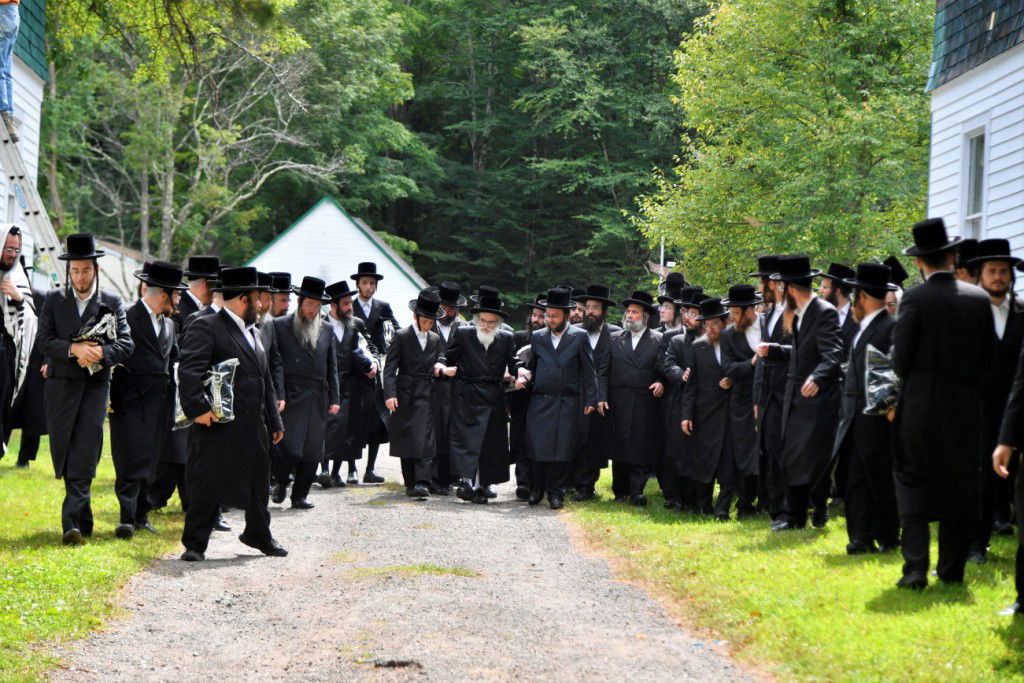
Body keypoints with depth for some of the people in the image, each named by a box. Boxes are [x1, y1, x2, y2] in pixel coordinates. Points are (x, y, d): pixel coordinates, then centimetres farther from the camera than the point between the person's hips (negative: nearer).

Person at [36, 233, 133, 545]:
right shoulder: (54, 300, 7)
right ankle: (83, 517, 22)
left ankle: (72, 521, -16)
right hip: (61, 387, 2)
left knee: (84, 454, -12)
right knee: (63, 452, 5)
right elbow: (43, 339, -2)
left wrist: (101, 351, -20)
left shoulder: (112, 303, 5)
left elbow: (126, 344, -1)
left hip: (95, 387, -2)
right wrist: (73, 348, -18)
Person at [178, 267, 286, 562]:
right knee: (208, 485, -4)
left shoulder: (253, 332, 20)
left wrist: (274, 421, 22)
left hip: (254, 427, 8)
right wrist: (198, 408, -27)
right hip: (219, 426, -8)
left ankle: (259, 534, 37)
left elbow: (266, 381, 24)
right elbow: (189, 371, -20)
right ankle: (195, 544, 4)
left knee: (258, 483, 18)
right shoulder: (205, 327, -8)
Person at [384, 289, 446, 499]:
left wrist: (442, 370, 2)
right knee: (406, 441, 2)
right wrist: (390, 394, -15)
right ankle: (410, 483, 11)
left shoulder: (435, 339, 13)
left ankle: (422, 483, -14)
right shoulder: (401, 336, -1)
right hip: (405, 395, -3)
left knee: (425, 440, -9)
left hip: (426, 396, 3)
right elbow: (390, 367, -7)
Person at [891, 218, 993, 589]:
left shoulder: (915, 298, -10)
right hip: (965, 406, 3)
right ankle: (952, 569, 15)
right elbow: (989, 357, 6)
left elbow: (901, 359, -9)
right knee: (959, 486, 11)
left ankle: (915, 569, -8)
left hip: (921, 405, -3)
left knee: (913, 484, 2)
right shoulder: (979, 298, 2)